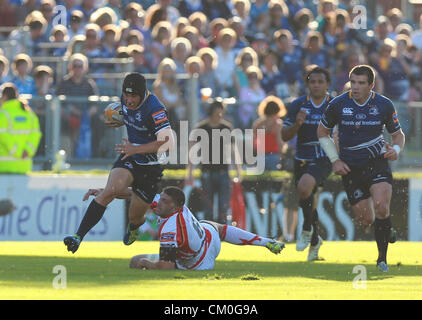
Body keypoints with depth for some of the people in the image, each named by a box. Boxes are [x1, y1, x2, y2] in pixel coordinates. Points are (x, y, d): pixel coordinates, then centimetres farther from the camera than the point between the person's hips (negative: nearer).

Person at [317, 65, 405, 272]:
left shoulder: (384, 105, -5)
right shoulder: (338, 104, -5)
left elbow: (398, 134, 8)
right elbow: (322, 132, 10)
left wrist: (396, 149, -14)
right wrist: (335, 160, 1)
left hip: (377, 162, -1)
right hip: (350, 168, 1)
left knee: (380, 206, -26)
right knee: (366, 220, 1)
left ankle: (382, 257, -10)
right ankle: (386, 232, 38)